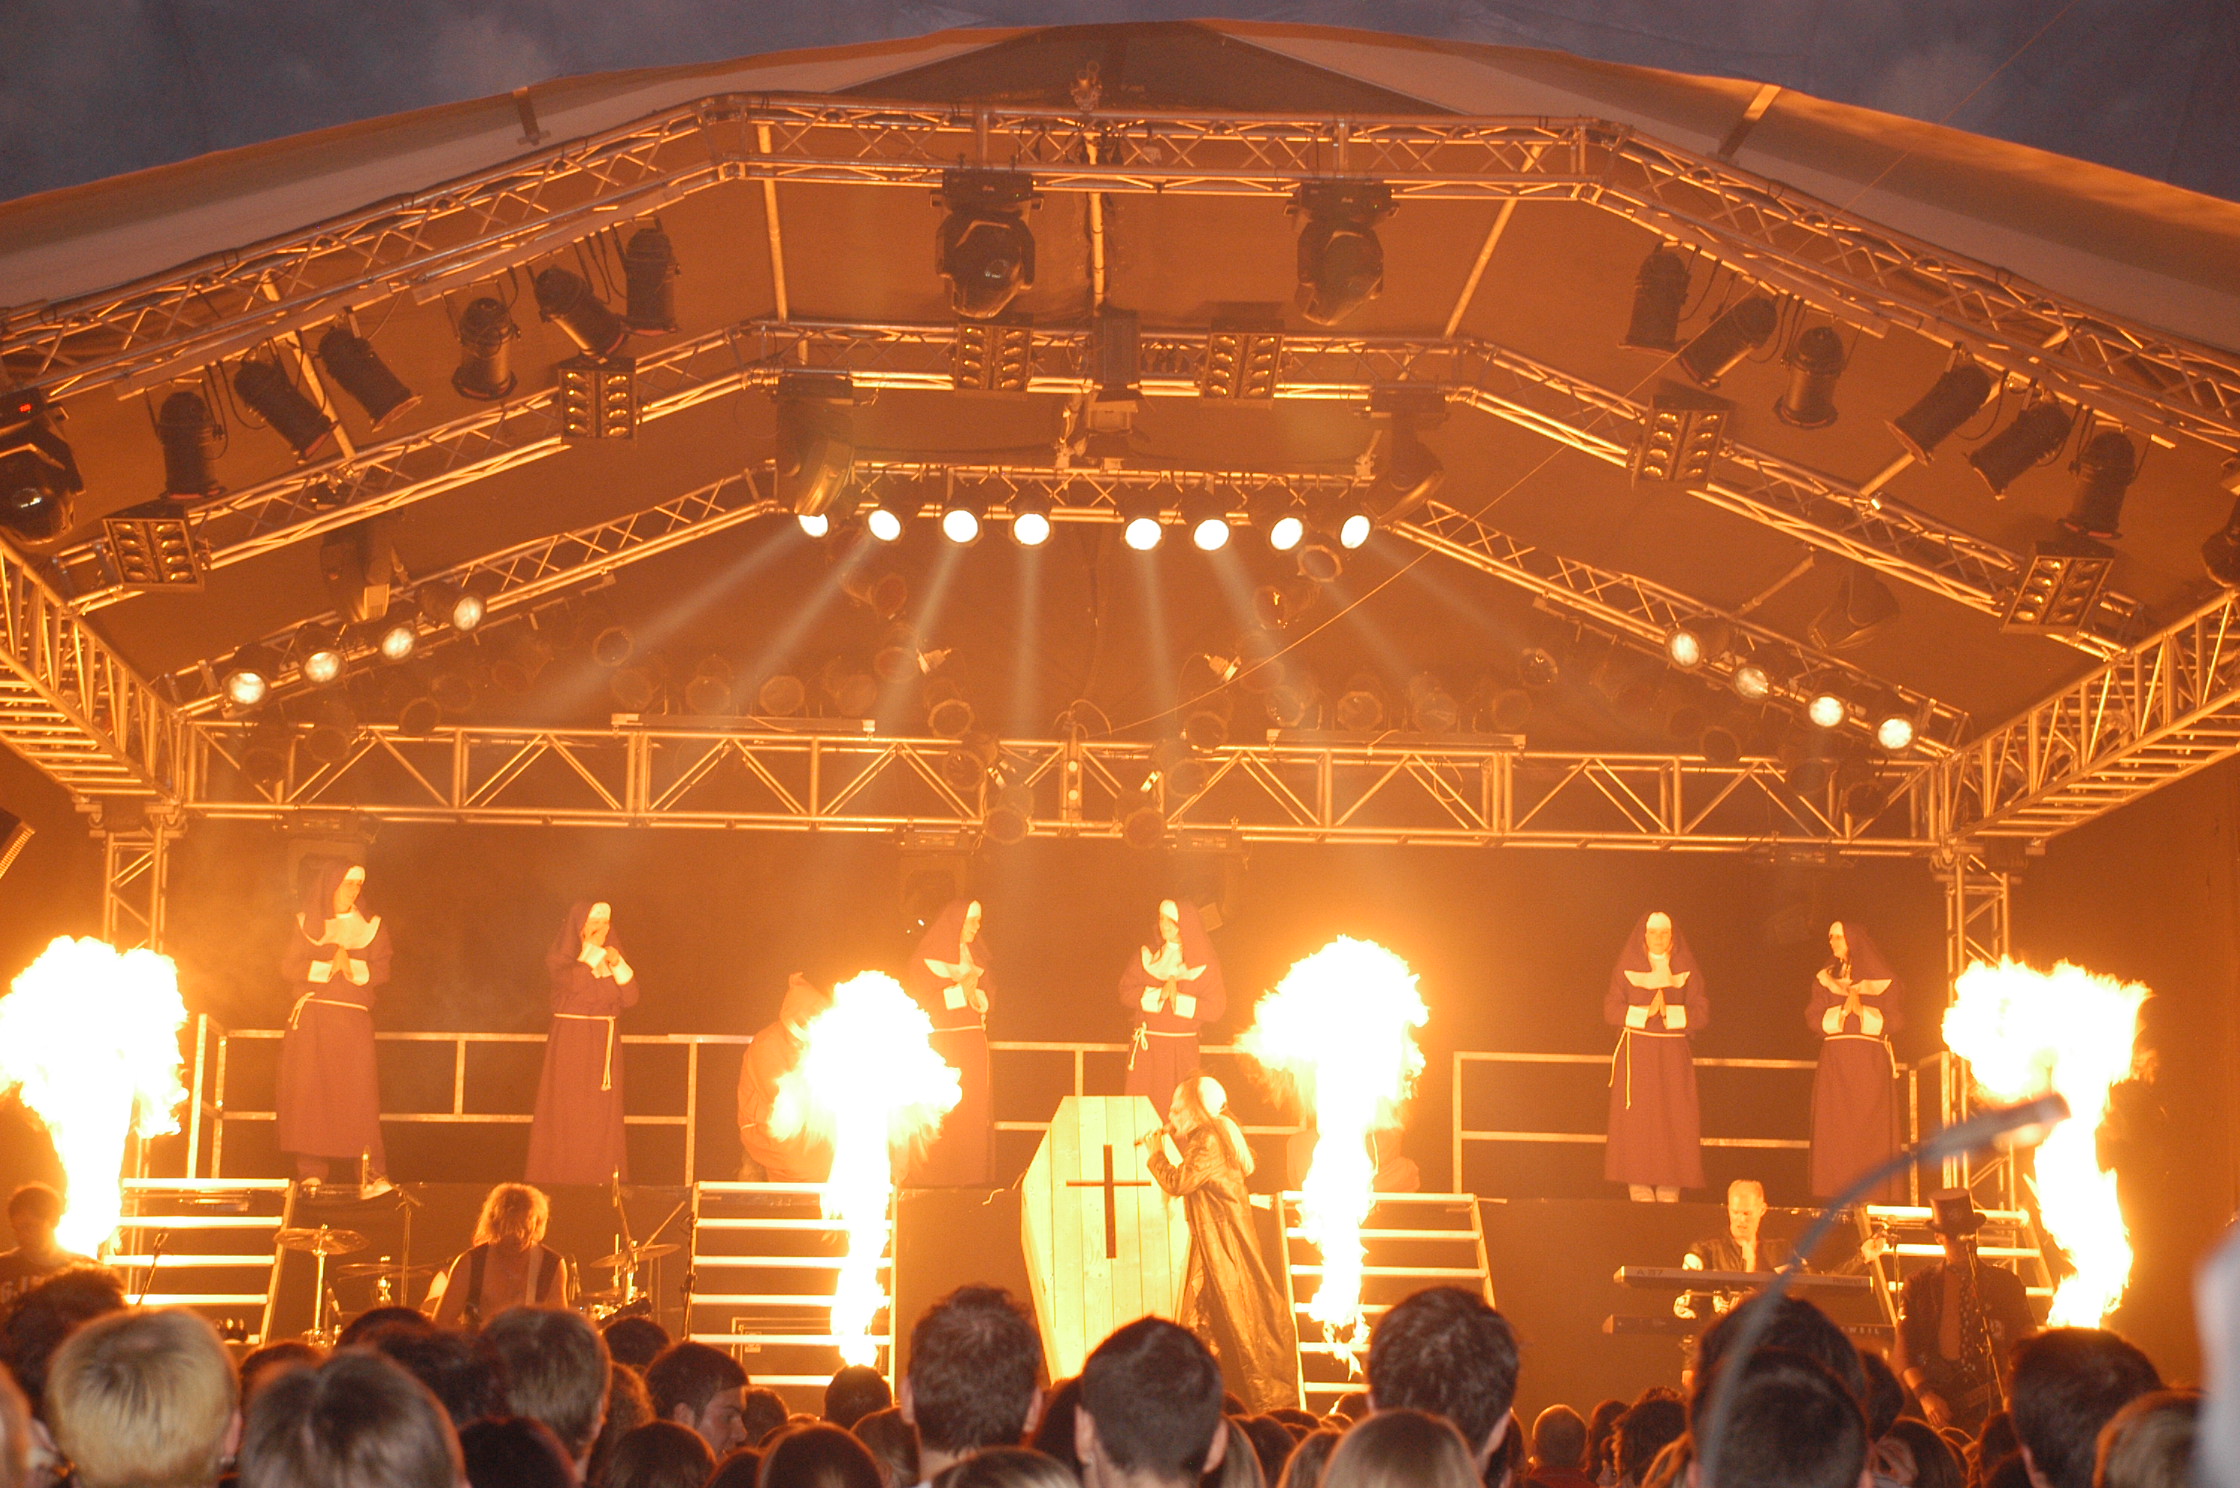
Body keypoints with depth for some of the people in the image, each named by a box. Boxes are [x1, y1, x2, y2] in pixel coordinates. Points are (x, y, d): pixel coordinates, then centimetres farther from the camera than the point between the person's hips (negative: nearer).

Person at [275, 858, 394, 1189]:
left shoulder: (372, 927, 15)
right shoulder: (307, 924, 14)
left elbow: (381, 971, 4)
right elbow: (289, 966, 3)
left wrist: (353, 968, -14)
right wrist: (327, 967, -11)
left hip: (354, 1016, 0)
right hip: (311, 1016, 0)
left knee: (359, 1092, -11)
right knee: (309, 1091, -7)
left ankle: (372, 1174, -16)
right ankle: (312, 1172, -7)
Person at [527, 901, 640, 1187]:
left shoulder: (612, 957, 13)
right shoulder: (558, 958, 0)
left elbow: (631, 998, 4)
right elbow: (572, 983, -21)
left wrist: (617, 965, -8)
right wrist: (591, 949, -12)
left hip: (605, 1044, 4)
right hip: (570, 1043, -4)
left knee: (603, 1118, 2)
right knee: (567, 1116, -7)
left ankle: (604, 1181, 3)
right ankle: (562, 1184, -5)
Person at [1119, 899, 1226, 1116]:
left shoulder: (1204, 963, 1)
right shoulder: (1145, 954, 8)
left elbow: (1214, 1008, -4)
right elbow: (1126, 994, 1)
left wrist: (1179, 1000, -14)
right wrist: (1158, 994, -13)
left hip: (1182, 1048, -2)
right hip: (1146, 1047, 2)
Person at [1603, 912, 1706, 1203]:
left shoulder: (1688, 971, 10)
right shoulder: (1625, 969, 8)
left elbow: (1701, 1013, 1)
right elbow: (1611, 1010, -1)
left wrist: (1669, 1012, -14)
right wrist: (1645, 1012, -16)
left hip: (1674, 1058, 1)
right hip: (1635, 1056, -1)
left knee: (1673, 1125, -6)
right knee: (1636, 1124, -8)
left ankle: (1669, 1196, -7)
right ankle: (1640, 1195, -8)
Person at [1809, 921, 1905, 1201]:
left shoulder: (1881, 979, 6)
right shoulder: (1824, 980, 15)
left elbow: (1893, 1020, -1)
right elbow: (1813, 1019, 5)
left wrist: (1862, 1010, -14)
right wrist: (1842, 1010, -10)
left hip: (1871, 1063, -2)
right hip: (1835, 1061, 2)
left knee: (1870, 1128, -7)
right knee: (1834, 1130, -5)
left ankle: (1872, 1197, -8)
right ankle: (1838, 1197, -6)